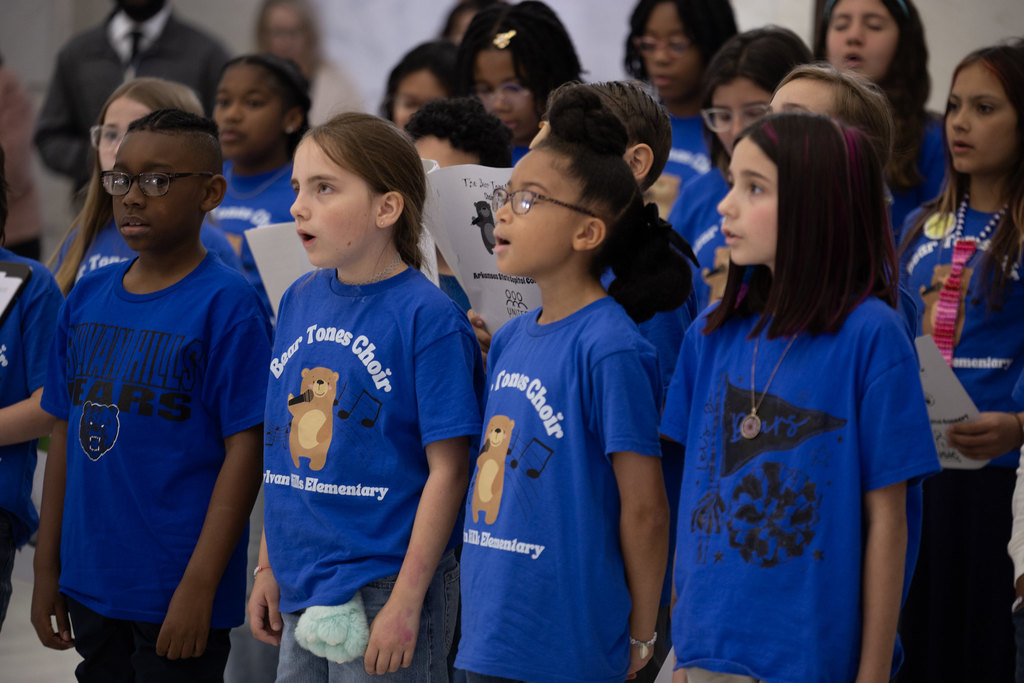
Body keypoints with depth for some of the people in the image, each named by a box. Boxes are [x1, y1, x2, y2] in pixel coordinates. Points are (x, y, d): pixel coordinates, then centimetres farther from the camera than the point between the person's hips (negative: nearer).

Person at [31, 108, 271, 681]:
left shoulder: (228, 305, -10)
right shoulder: (87, 299, 9)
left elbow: (246, 450, -13)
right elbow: (67, 431, 14)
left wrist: (199, 586, -17)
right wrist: (47, 567, 12)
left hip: (175, 595, -6)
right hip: (90, 586, 6)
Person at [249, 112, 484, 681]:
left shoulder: (429, 318, -12)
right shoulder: (300, 301, 8)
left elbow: (448, 469, -13)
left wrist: (406, 602, -16)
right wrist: (269, 568, 13)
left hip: (385, 589, -6)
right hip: (303, 592, 6)